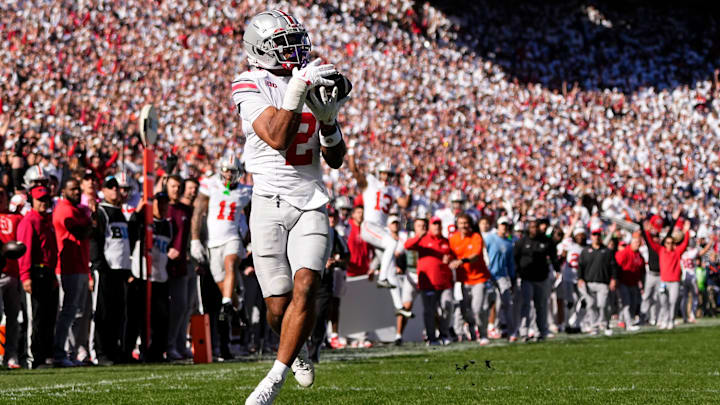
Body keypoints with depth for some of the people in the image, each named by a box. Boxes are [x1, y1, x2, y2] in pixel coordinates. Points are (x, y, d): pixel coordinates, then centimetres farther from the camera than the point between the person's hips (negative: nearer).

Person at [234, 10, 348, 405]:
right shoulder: (251, 87, -3)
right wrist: (296, 92, -21)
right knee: (279, 305, 0)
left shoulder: (313, 81, 13)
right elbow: (277, 138, -17)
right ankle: (297, 347, 34)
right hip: (270, 204, -3)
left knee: (305, 287, -17)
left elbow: (336, 159, 12)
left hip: (311, 202, 3)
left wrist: (327, 118, -6)